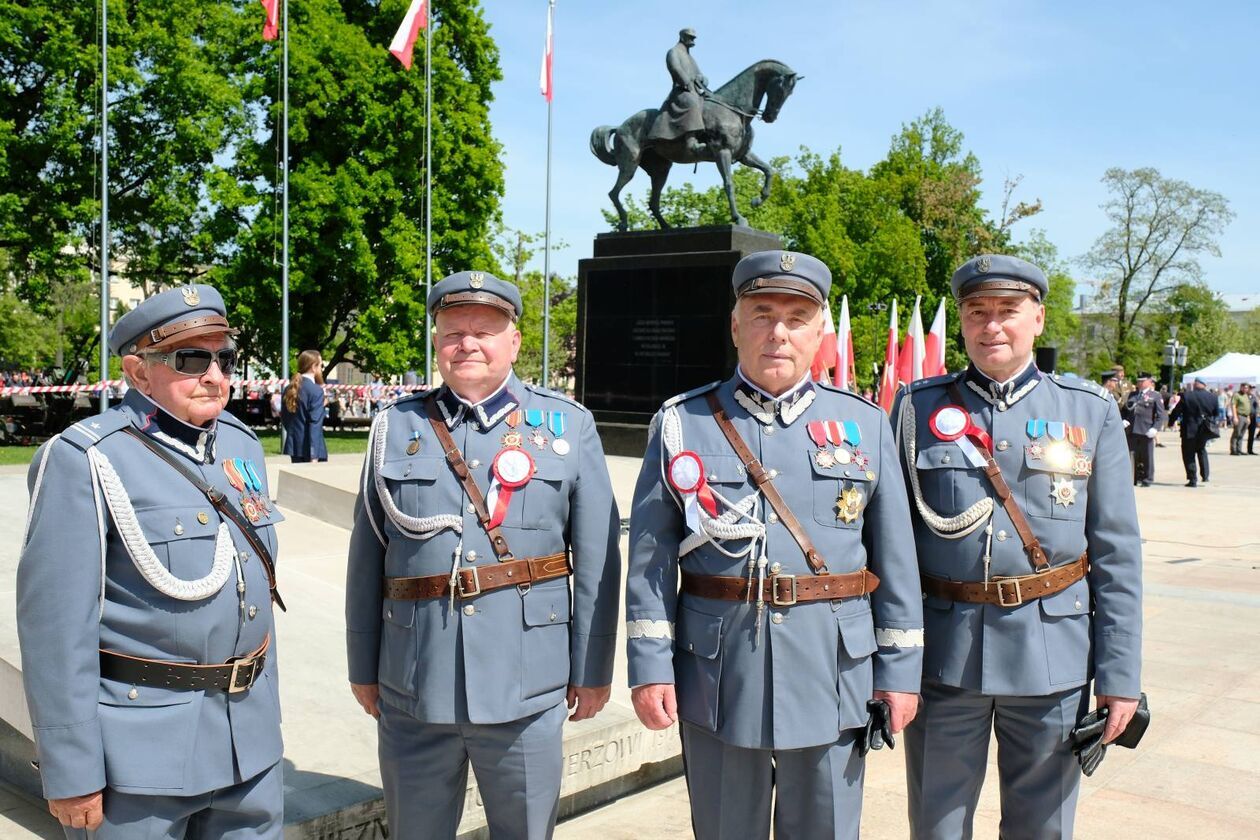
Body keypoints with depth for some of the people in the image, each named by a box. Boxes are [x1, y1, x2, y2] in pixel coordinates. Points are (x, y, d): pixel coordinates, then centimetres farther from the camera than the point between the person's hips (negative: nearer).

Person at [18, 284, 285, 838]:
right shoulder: (83, 460, -13)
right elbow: (56, 626, -14)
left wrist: (265, 704, 15)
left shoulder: (241, 444, 7)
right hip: (139, 748, -6)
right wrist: (71, 773, -13)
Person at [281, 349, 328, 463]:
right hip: (310, 449, -7)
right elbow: (315, 424, -19)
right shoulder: (316, 391, -14)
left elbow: (283, 416, 15)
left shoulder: (289, 389, 8)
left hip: (293, 445, 7)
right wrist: (314, 456, -22)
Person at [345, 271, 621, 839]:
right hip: (412, 687, 2)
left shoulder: (567, 425, 2)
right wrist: (363, 666, 8)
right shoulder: (397, 427, 6)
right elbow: (367, 558, 7)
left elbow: (598, 559, 1)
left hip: (526, 685, -1)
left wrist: (593, 669, 0)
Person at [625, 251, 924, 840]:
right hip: (717, 673, 0)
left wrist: (900, 668, 3)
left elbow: (896, 557, 5)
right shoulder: (682, 423, 1)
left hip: (834, 669, 1)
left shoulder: (864, 425, 5)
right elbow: (651, 555, 0)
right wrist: (650, 665, -5)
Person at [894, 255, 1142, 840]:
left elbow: (1117, 554, 2)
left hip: (1052, 655, 1)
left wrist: (1120, 675, -2)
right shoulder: (918, 408, 1)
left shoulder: (1090, 411, 3)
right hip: (942, 655, 0)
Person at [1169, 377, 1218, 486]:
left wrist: (1170, 421, 8)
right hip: (1204, 430, 4)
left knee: (1189, 454, 5)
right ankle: (1205, 475, 20)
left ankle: (1192, 480, 2)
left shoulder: (1186, 396, -14)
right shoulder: (1212, 397, -3)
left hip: (1189, 430, -4)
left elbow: (1176, 411, -8)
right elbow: (1216, 413, 8)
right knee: (1201, 449, 25)